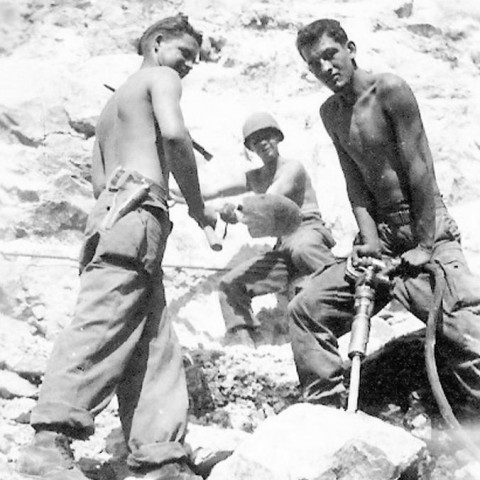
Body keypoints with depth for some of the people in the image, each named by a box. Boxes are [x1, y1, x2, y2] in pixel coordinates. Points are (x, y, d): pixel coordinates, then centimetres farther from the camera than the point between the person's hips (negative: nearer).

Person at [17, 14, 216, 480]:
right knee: (102, 323, -21)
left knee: (155, 347, 2)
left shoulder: (112, 104, 35)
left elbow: (99, 182, 24)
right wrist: (197, 205, -2)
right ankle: (50, 440, -32)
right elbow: (174, 133, -11)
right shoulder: (160, 79, 10)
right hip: (136, 208, -9)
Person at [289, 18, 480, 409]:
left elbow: (420, 169, -14)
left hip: (426, 226, -7)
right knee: (307, 308, -2)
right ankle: (326, 409, 5)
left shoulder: (389, 90, -13)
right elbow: (355, 182, 4)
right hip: (381, 233, 7)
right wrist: (369, 239, -12)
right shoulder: (330, 113, 8)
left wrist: (424, 246, -16)